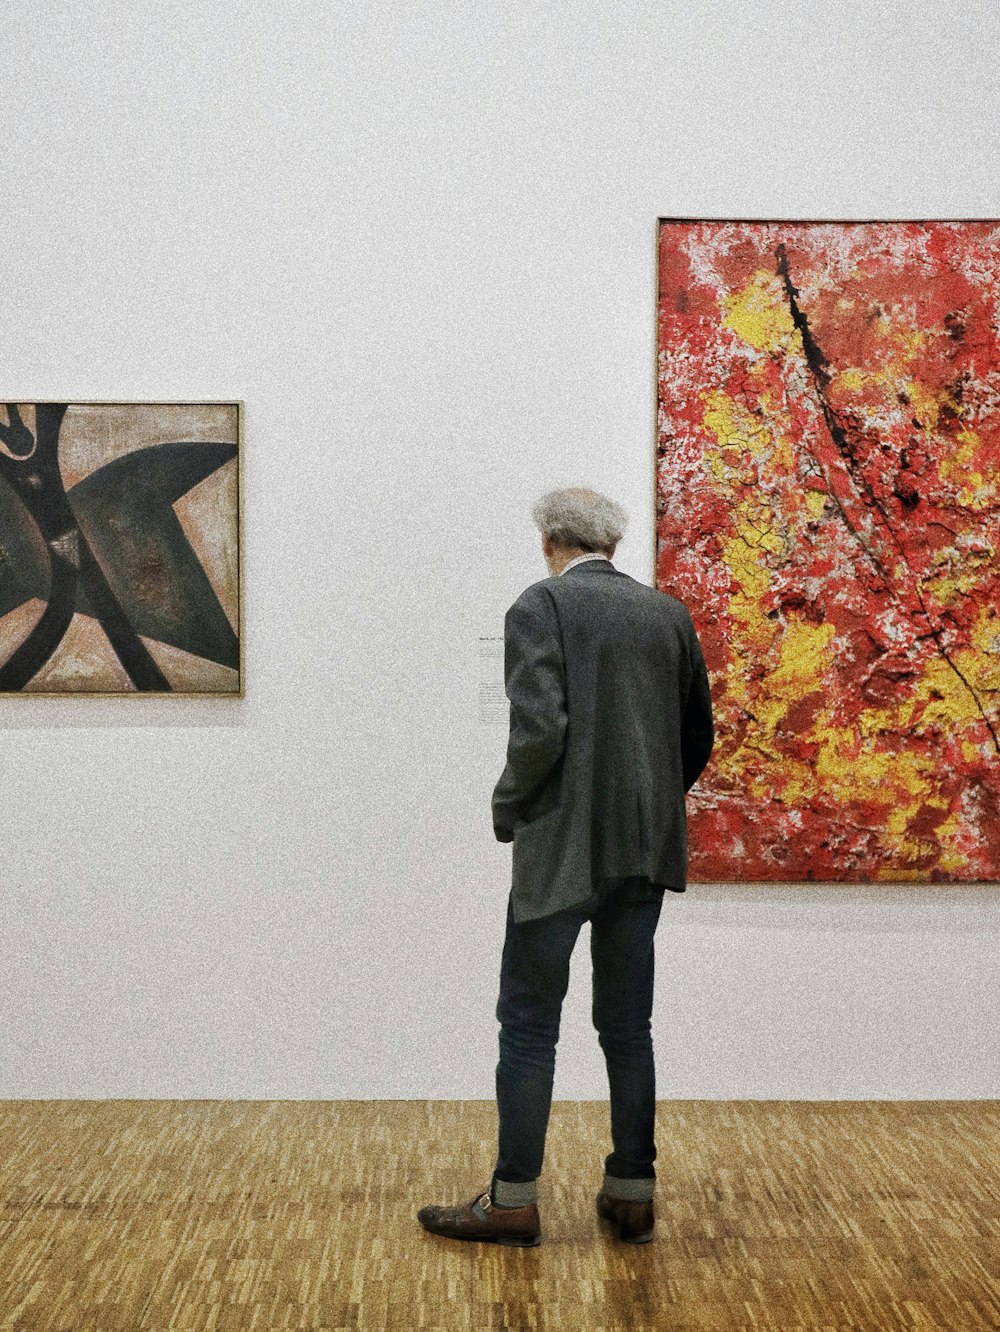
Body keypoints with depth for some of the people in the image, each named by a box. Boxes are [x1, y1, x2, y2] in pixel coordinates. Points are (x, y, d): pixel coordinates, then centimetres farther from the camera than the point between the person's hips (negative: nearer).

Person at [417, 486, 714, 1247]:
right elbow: (698, 736, 11)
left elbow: (540, 728, -20)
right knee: (627, 1025, 14)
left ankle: (514, 1201, 14)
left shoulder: (542, 606, -9)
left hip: (562, 850, -6)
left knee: (529, 1026, 6)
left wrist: (508, 808, -4)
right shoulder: (669, 614, 8)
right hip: (645, 850, 6)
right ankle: (633, 1195, 22)